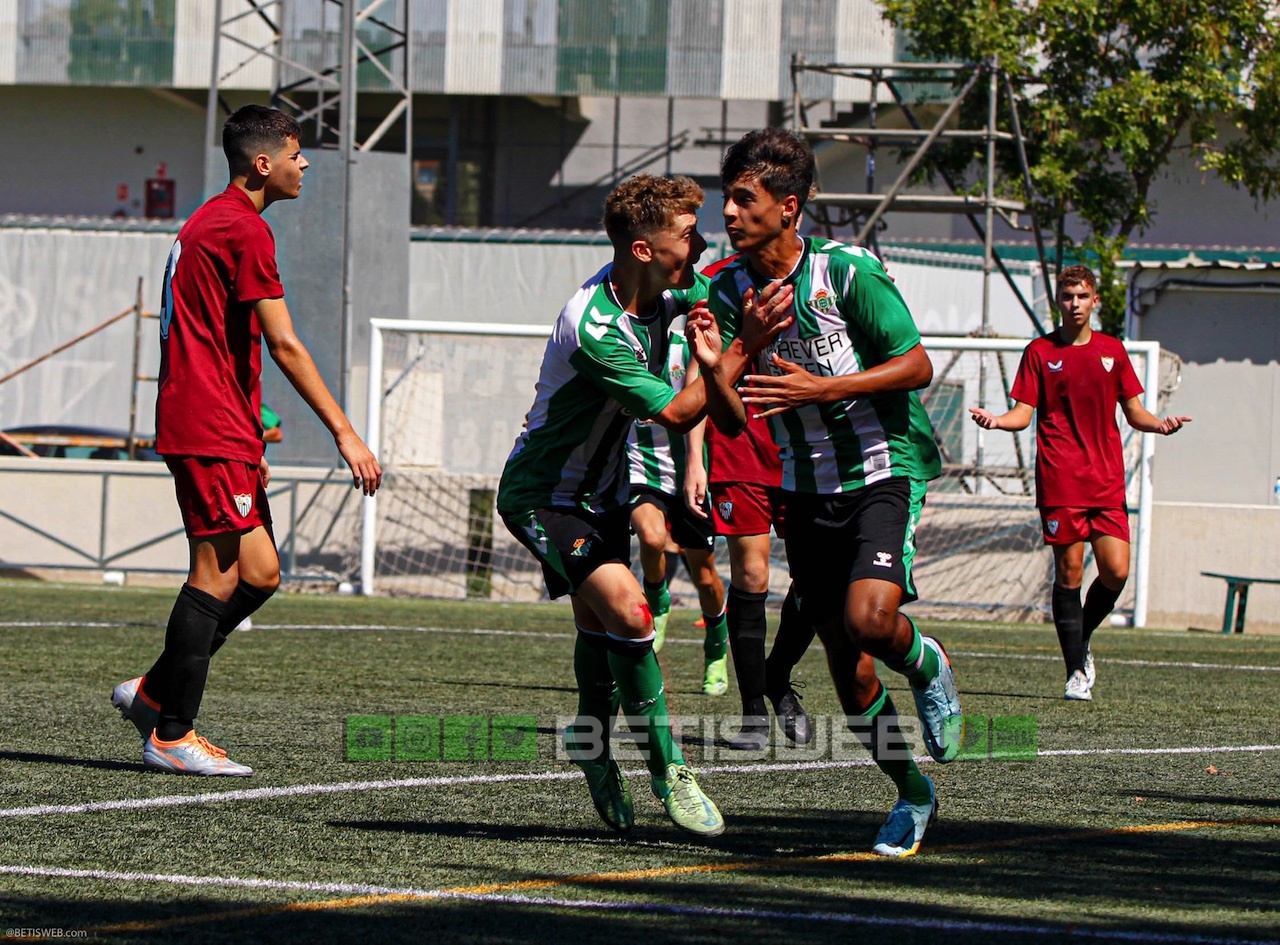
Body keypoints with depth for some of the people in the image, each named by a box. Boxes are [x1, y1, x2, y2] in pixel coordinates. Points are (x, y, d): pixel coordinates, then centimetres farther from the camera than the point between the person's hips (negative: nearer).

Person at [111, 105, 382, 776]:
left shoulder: (209, 222, 20)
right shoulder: (245, 229, -12)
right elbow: (284, 346, -17)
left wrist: (248, 441, 29)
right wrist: (345, 434, -15)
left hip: (222, 431, 10)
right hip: (211, 431, -10)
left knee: (258, 575, 9)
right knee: (219, 574, -8)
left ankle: (153, 693, 16)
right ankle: (172, 735, -4)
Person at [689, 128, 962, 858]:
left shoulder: (847, 270, -14)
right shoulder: (730, 291, 1)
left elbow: (917, 365, -12)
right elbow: (733, 420, 1)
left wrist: (823, 389, -22)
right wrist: (713, 367, -20)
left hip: (884, 470, -5)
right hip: (807, 488, 5)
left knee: (869, 619, -26)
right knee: (846, 664, 3)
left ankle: (928, 667, 9)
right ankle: (911, 793, 22)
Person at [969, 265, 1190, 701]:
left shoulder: (1112, 351, 12)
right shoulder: (1040, 352, 5)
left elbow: (1134, 411, 16)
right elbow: (1024, 413, 3)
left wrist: (1158, 424, -5)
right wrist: (996, 421, -18)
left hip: (1107, 484, 2)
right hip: (1060, 482, -2)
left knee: (1115, 571, -7)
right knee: (1069, 571, -5)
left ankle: (1081, 642, 20)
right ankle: (1076, 670, 2)